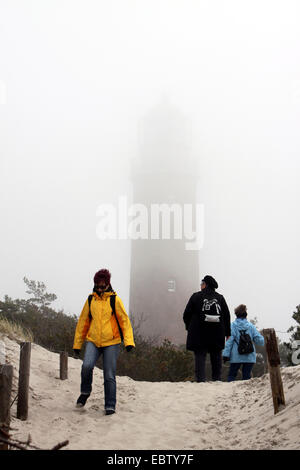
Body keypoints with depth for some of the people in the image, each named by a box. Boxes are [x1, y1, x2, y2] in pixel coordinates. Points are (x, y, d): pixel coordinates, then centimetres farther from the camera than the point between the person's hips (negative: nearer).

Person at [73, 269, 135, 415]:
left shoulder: (115, 299, -1)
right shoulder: (90, 300, 8)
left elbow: (124, 320, -3)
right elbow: (83, 321, 15)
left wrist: (128, 341, -15)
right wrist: (77, 344, 15)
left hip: (111, 342, -2)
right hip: (93, 341, 2)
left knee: (109, 375, -2)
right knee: (87, 366, -21)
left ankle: (110, 406, 9)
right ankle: (85, 392, 4)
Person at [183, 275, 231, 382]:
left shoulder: (196, 296, 0)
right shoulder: (220, 298, 8)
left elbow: (186, 314, 2)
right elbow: (227, 316, 8)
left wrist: (188, 327, 18)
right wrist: (227, 333, 13)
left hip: (199, 333, -3)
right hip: (217, 334, 3)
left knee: (200, 355, -2)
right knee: (216, 357, 10)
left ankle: (200, 379, -12)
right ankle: (217, 379, 10)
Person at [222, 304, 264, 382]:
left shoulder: (233, 326, -3)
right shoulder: (251, 326, 2)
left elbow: (229, 341, -8)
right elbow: (259, 340, 0)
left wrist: (226, 354, -7)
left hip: (236, 357, -1)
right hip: (249, 357, 1)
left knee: (231, 375, 9)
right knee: (247, 376, 6)